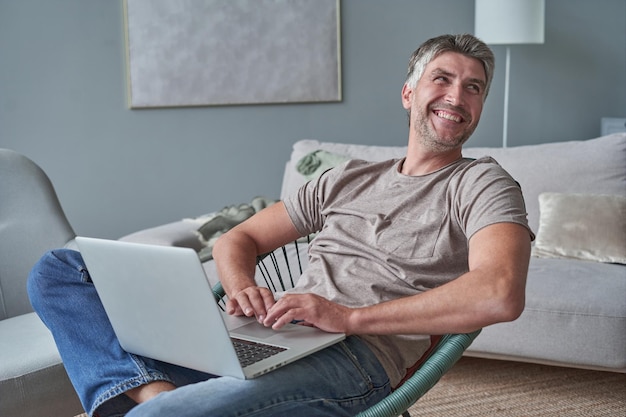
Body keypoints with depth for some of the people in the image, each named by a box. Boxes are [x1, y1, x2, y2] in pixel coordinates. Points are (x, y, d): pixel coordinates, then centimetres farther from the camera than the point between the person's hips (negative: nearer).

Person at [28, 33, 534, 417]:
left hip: (355, 359, -7)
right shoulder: (348, 179, 24)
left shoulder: (481, 184, 7)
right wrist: (242, 288, -2)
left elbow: (501, 295, -15)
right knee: (59, 269, -2)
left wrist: (352, 316, -17)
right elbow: (238, 239, 24)